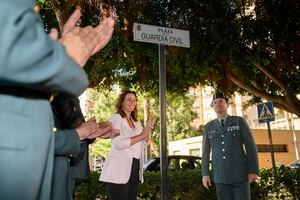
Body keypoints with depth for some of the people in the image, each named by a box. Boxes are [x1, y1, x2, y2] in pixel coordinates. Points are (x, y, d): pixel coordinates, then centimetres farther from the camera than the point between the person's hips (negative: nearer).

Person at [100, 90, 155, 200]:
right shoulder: (115, 118, -5)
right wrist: (142, 135, -17)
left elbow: (144, 144, 13)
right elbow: (118, 143, -19)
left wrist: (148, 130, -5)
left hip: (135, 167, 7)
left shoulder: (136, 122, 17)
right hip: (119, 170, -7)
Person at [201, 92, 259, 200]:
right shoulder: (209, 127, 10)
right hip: (220, 176, 2)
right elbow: (206, 151, 9)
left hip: (239, 173, -2)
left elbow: (250, 146, -2)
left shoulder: (239, 121, 2)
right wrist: (205, 174, 1)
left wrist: (254, 170, -10)